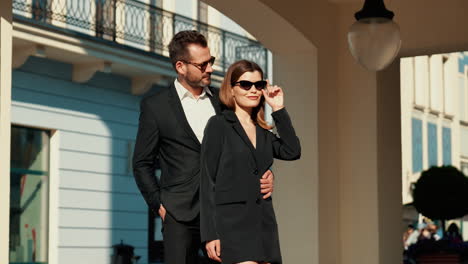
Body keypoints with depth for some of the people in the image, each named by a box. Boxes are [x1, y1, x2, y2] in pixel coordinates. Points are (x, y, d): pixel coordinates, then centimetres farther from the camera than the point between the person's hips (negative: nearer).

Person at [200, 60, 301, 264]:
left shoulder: (263, 131, 18)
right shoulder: (219, 125, 1)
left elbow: (292, 151, 0)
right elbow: (207, 181, -4)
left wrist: (278, 109, 4)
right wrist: (209, 234, -11)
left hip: (263, 223, 6)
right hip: (232, 222, -6)